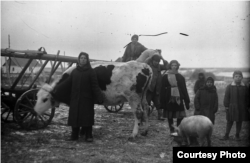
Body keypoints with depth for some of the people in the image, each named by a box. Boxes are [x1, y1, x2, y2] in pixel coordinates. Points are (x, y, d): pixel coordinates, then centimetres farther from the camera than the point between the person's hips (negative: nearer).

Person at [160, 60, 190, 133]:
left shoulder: (180, 77, 6)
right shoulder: (165, 77, 0)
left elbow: (184, 90, 8)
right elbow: (162, 90, -2)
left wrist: (187, 102, 4)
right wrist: (162, 102, -6)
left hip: (179, 99, 1)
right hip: (169, 100, -1)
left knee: (180, 116, -3)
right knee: (169, 116, 7)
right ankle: (172, 130, 19)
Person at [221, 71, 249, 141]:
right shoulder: (229, 87, 0)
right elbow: (226, 97, 0)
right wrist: (226, 106, -4)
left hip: (241, 108, 2)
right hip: (232, 108, -1)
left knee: (239, 122, 8)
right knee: (229, 121, 3)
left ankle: (237, 135, 20)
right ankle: (226, 135, 12)